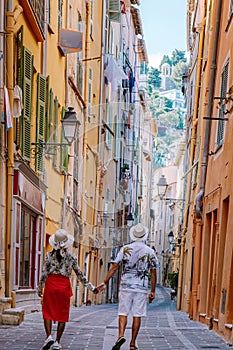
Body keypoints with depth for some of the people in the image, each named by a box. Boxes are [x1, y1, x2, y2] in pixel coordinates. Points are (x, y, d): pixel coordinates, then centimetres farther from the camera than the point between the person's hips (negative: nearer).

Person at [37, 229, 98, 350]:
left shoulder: (49, 255, -2)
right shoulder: (71, 257, -1)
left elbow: (44, 273, 0)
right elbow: (79, 274, 3)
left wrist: (39, 288, 13)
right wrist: (91, 287, 12)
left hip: (51, 284, 0)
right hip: (64, 285, 0)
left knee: (47, 312, 8)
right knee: (62, 315, 9)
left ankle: (49, 336, -13)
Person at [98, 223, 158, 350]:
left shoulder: (125, 249, 0)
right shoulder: (150, 252, 3)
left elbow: (114, 267, -4)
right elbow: (153, 273, 4)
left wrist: (105, 282, 0)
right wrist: (152, 291, 11)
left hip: (126, 286, 0)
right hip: (142, 288, 0)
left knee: (123, 313, 4)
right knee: (137, 316, 5)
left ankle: (121, 335, -19)